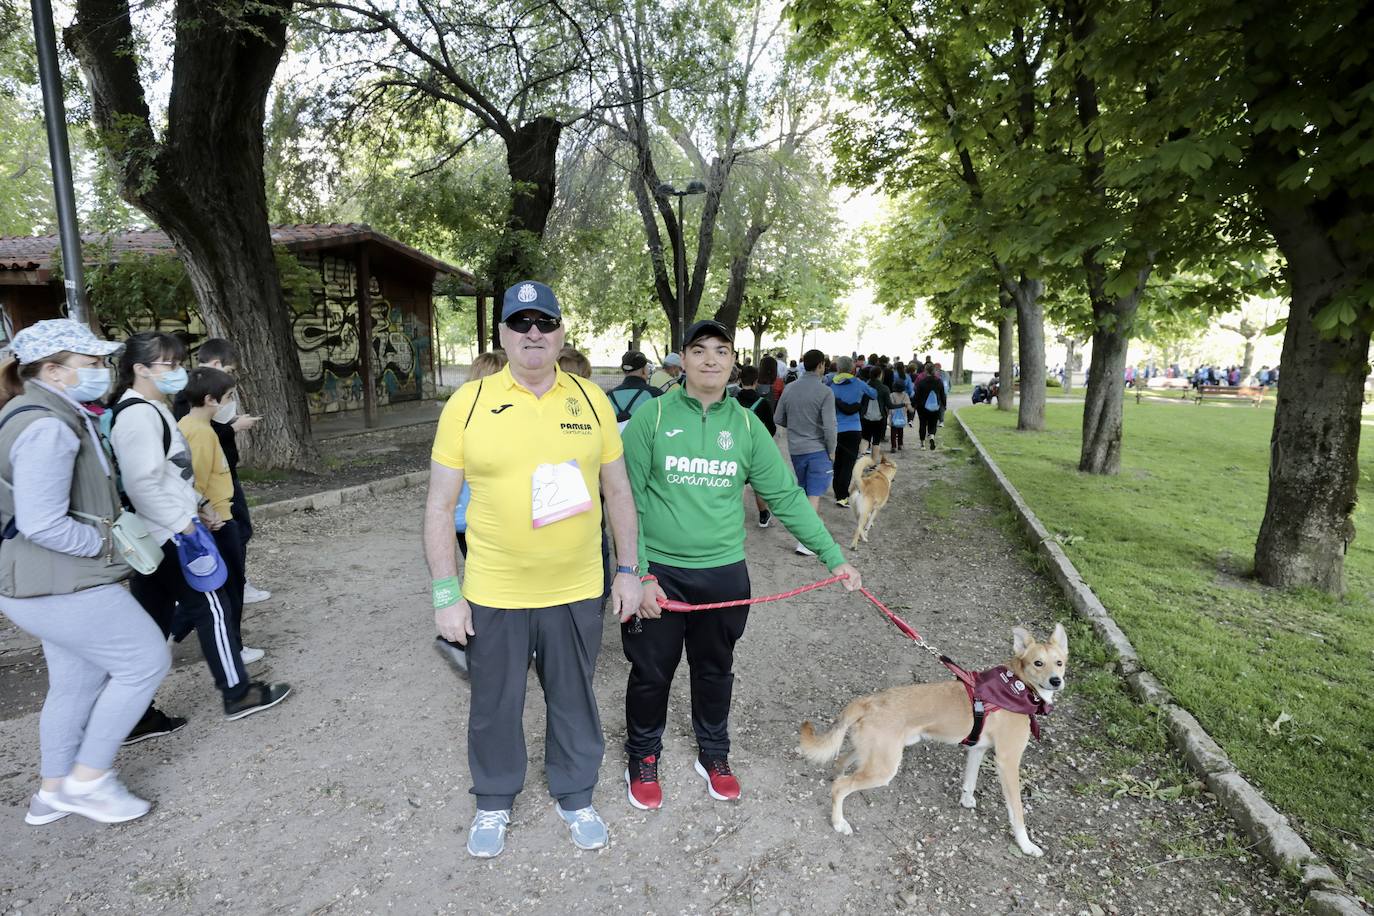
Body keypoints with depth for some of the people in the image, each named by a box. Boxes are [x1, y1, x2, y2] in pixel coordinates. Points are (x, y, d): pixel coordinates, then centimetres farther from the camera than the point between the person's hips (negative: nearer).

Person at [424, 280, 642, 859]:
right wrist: (446, 594, -6)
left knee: (573, 699, 19)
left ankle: (574, 796, 44)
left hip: (577, 592, 1)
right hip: (493, 594, -1)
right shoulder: (468, 403, -6)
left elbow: (617, 490, 6)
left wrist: (628, 569, 4)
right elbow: (440, 506, -4)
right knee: (494, 704, 18)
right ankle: (494, 801, 45)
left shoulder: (591, 399, -1)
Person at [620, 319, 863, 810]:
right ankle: (643, 758, 38)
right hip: (658, 572, -2)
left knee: (716, 671, 19)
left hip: (724, 573, 3)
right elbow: (627, 499, -8)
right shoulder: (653, 416, -8)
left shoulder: (746, 425, 1)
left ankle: (713, 755, 42)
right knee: (651, 673, 12)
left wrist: (834, 556, -1)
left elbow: (787, 497, 2)